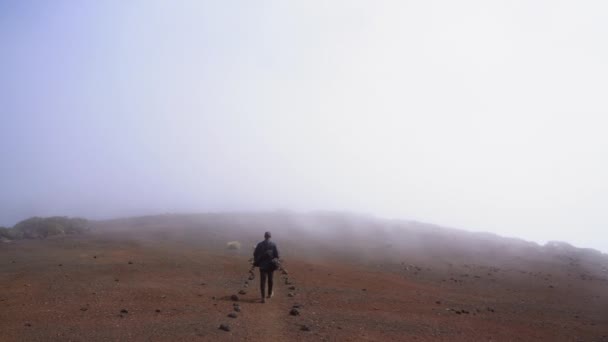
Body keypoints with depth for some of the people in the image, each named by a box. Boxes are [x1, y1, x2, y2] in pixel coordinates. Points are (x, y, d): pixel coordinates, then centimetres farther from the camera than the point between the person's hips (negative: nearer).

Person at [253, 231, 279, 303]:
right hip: (271, 265, 0)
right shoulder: (273, 244, -6)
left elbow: (255, 254, 1)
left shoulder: (260, 244, -2)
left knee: (263, 281, 0)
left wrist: (256, 262, 13)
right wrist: (276, 263, 5)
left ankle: (263, 298, -9)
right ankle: (270, 294, 36)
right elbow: (276, 255, -7)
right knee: (270, 279, 19)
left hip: (262, 265, 0)